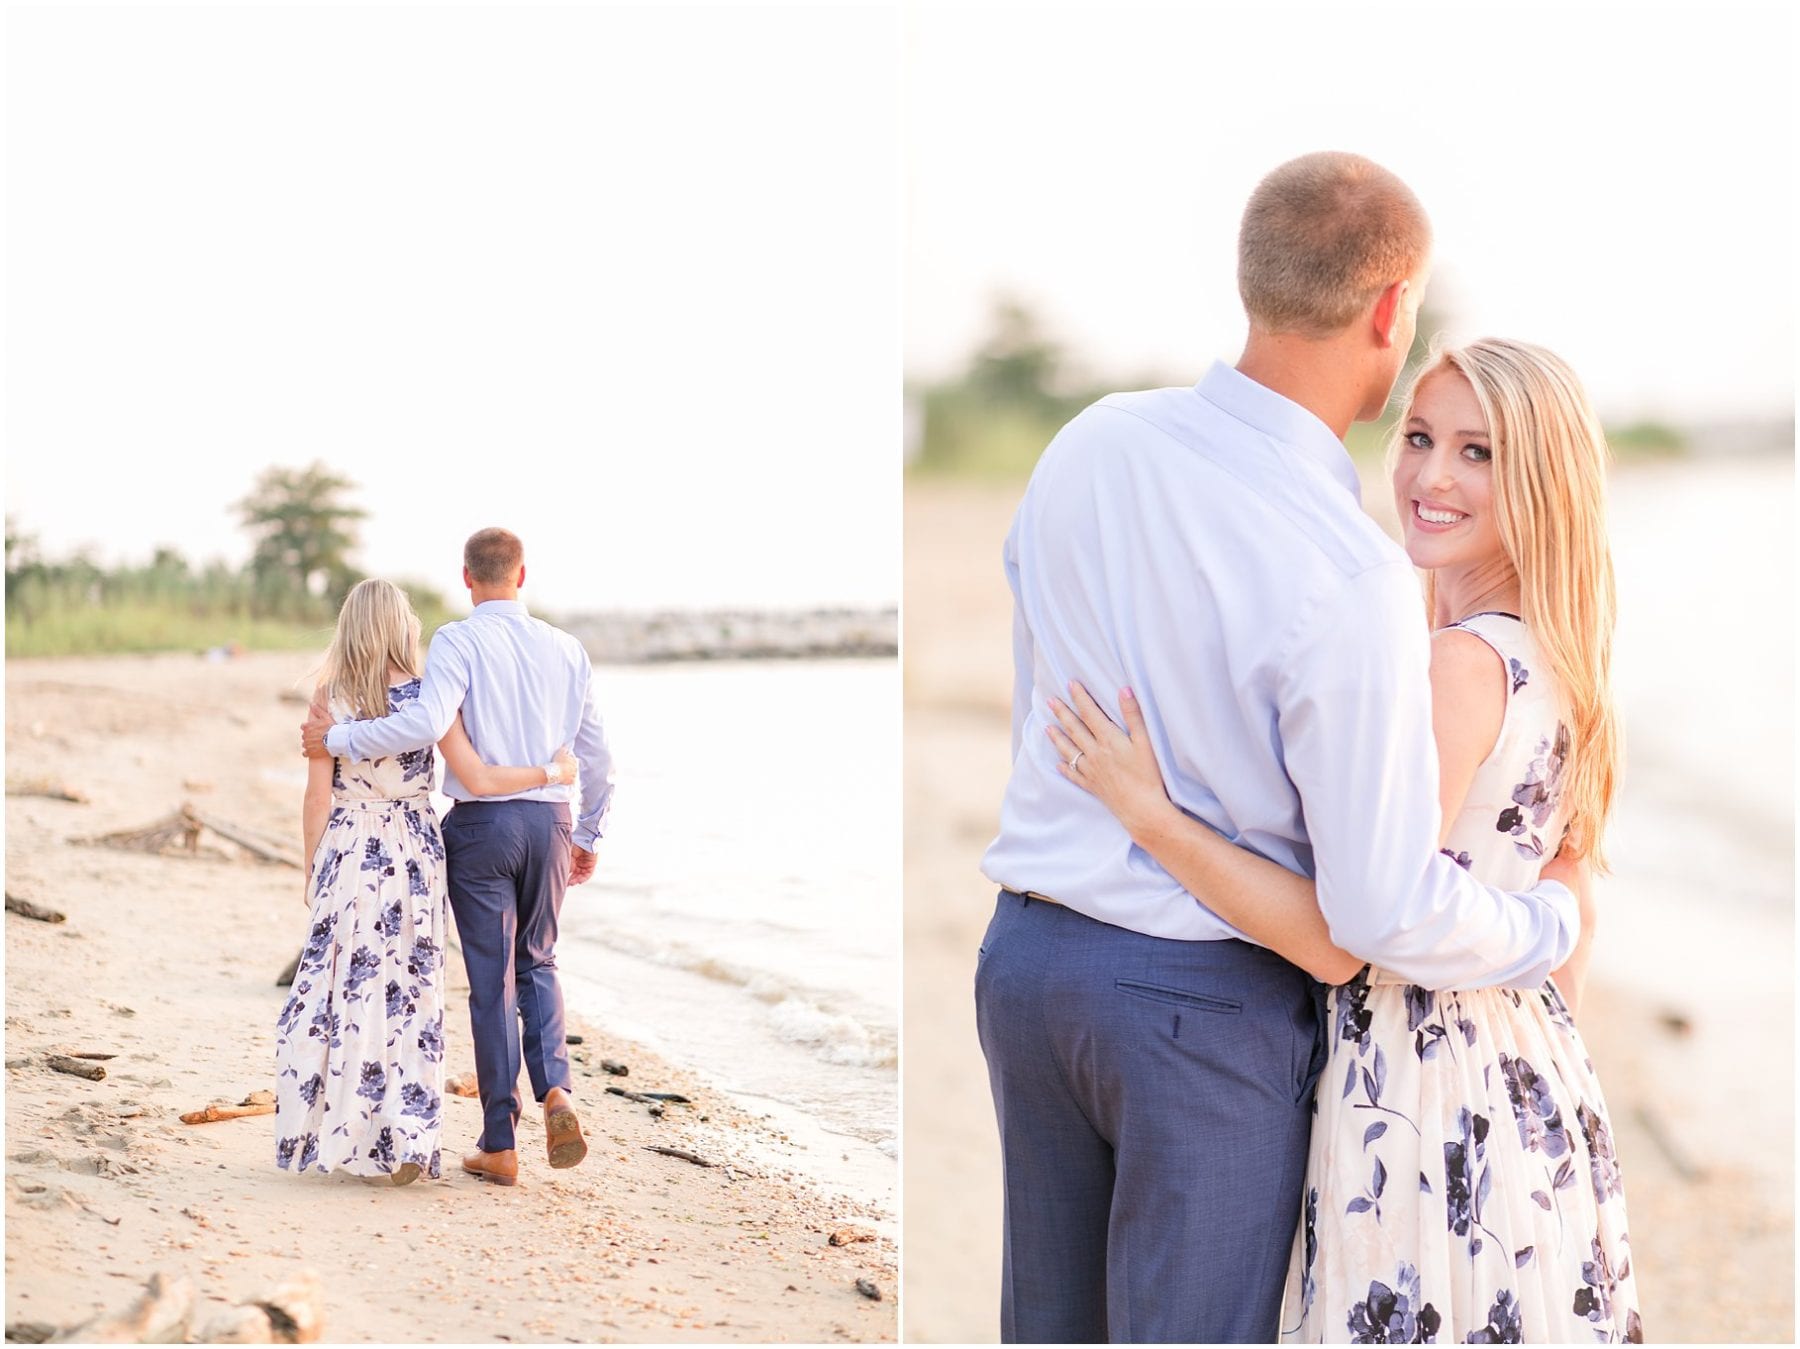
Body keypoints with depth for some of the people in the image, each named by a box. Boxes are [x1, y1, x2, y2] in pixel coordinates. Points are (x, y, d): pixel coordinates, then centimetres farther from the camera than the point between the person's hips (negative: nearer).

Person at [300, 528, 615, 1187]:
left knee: (492, 982, 3)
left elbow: (426, 722, -25)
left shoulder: (458, 642, -8)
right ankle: (556, 1089, -3)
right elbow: (596, 756, 10)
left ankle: (499, 1145, 8)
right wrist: (587, 836, 22)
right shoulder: (566, 649, 8)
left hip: (481, 820, -3)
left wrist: (338, 739, -14)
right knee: (537, 964, 20)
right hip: (550, 821, 4)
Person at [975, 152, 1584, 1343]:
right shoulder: (1352, 582, -25)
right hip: (1208, 1005, -6)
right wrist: (1555, 925, -2)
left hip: (1027, 954, 6)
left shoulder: (1087, 444, -5)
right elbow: (1386, 909, -21)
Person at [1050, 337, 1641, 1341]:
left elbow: (1341, 940, -22)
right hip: (1536, 1082, 9)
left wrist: (1144, 808, -19)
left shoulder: (1461, 666, -21)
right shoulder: (1556, 658, 8)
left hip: (1425, 1086, -9)